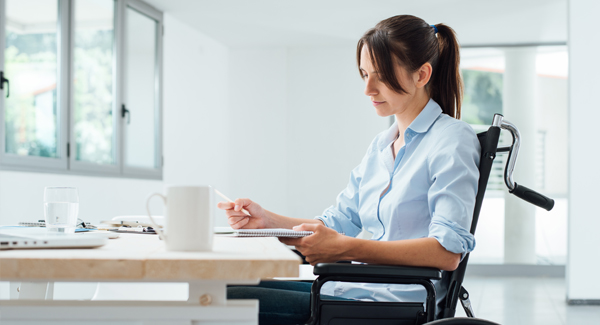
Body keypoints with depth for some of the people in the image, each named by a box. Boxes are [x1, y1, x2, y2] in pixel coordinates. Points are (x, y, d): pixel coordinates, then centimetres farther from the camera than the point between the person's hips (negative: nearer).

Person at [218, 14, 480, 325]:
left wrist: (346, 249, -27)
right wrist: (266, 219, 2)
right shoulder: (380, 145, 18)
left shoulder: (453, 140, -8)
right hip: (357, 288, 8)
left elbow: (447, 252, -20)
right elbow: (336, 224, 18)